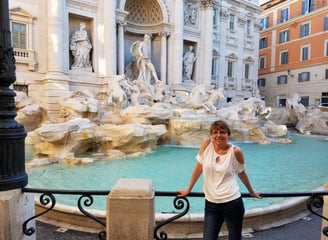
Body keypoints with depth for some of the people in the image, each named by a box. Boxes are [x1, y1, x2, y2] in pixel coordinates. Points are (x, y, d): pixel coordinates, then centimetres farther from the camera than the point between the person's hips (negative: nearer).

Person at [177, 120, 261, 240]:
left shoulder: (235, 151, -11)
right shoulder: (206, 144, -7)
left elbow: (241, 173, 6)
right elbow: (198, 168, 2)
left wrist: (252, 192, 19)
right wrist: (188, 190, 10)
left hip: (232, 203, -1)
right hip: (211, 203, 1)